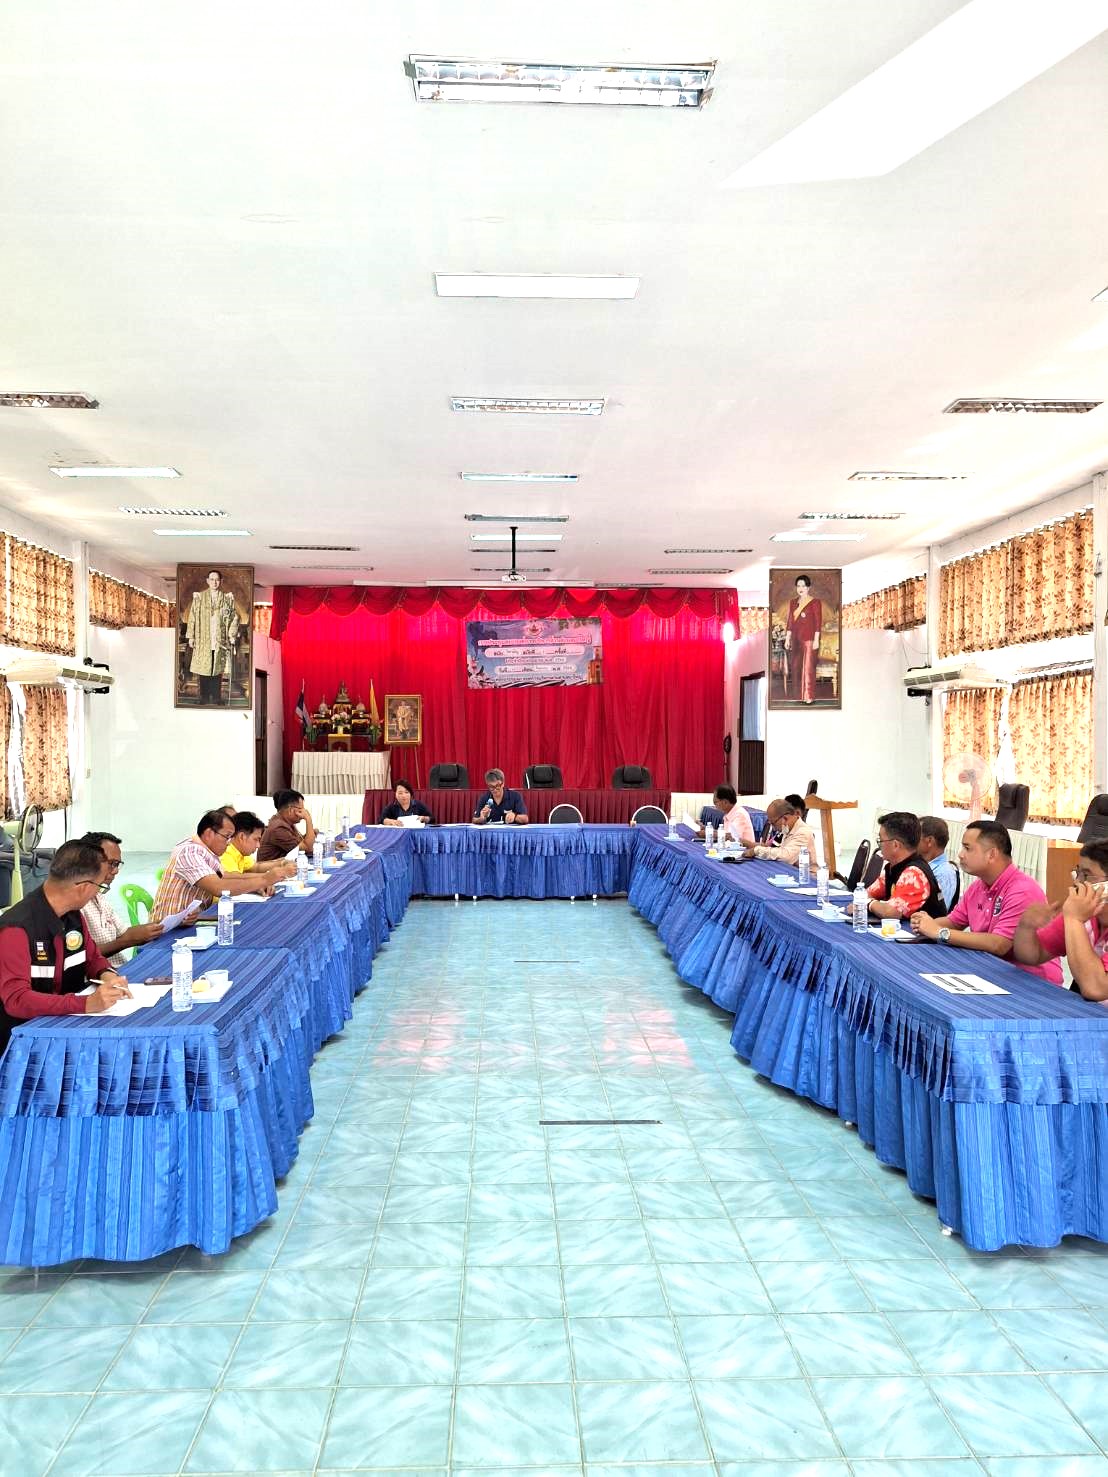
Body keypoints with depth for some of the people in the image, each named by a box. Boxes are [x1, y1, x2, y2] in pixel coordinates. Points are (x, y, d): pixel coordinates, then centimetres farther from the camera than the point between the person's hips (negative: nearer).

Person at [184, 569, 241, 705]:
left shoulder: (228, 598, 6)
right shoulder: (199, 597, 4)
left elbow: (234, 617, 8)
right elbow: (192, 617, 5)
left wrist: (232, 635, -1)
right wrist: (191, 636, 0)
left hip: (220, 641, 0)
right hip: (203, 640, 0)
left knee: (217, 670, 0)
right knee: (203, 670, 0)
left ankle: (215, 699, 8)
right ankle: (204, 699, 8)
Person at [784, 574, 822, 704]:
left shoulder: (815, 602, -4)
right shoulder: (793, 603, 13)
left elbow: (818, 622, -7)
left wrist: (816, 640, -12)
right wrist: (787, 639, 10)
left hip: (809, 640, -6)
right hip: (796, 640, 6)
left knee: (808, 668, -5)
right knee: (796, 668, 8)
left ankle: (809, 698, -1)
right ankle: (798, 697, 16)